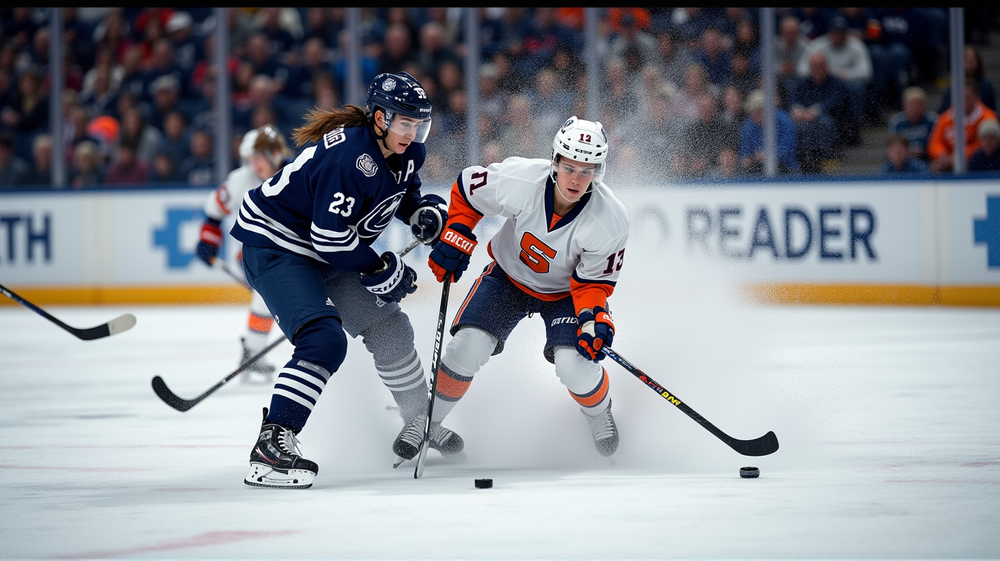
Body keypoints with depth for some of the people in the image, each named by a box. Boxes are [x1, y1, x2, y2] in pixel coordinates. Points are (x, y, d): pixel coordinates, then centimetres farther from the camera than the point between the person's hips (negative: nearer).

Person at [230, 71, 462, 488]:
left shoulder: (407, 154, -2)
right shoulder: (348, 155, -30)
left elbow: (403, 195, 20)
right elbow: (330, 236, -30)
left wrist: (426, 213, -2)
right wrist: (380, 270, -19)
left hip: (325, 253, 10)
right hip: (273, 246, -9)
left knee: (388, 327, 15)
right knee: (325, 339, -26)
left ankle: (419, 425, 34)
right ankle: (271, 446, -30)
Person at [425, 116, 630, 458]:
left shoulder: (609, 221, -31)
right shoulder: (520, 180, -31)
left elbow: (593, 281, -18)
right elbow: (468, 189, -10)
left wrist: (593, 318, -35)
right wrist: (453, 239, -15)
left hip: (565, 290, -1)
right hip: (509, 276, 1)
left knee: (575, 363, -22)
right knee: (468, 347, -16)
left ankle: (599, 415, 14)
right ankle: (426, 420, 9)